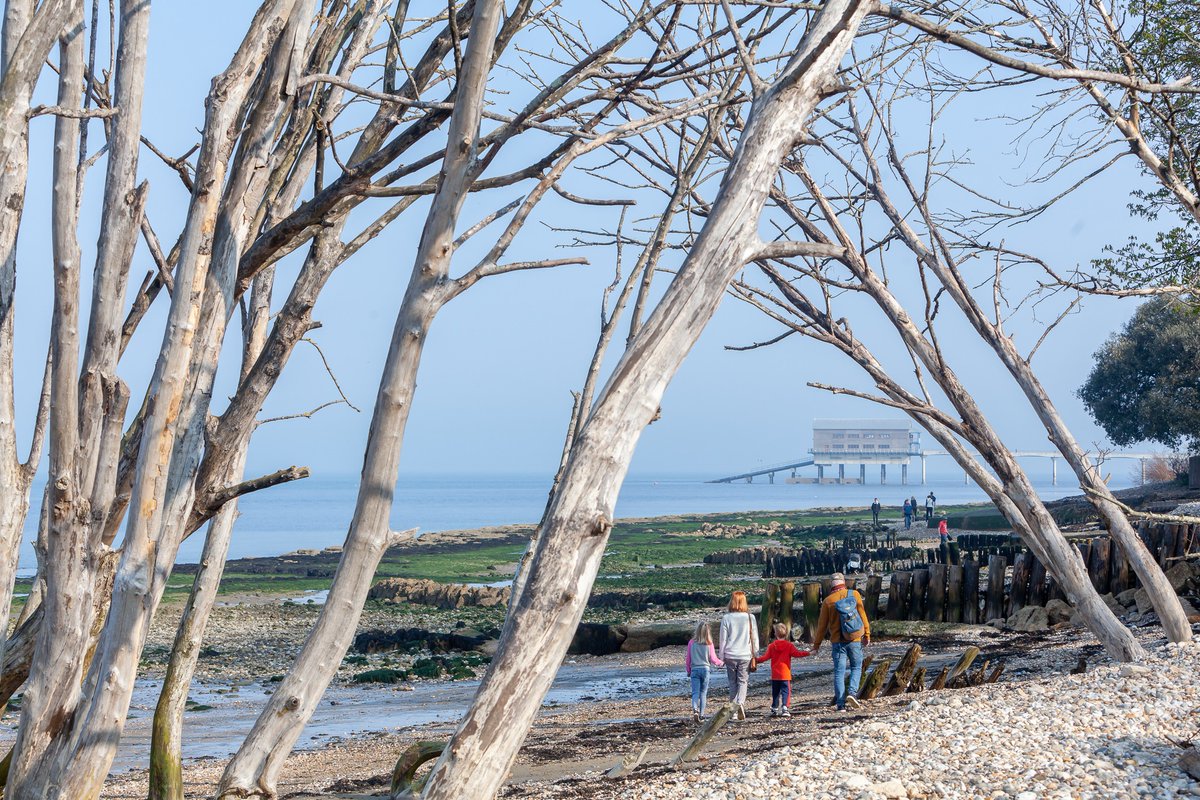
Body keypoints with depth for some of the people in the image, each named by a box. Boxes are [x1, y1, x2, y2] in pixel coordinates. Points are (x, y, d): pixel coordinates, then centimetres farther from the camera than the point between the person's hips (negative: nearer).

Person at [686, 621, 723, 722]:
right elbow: (713, 659, -1)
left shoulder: (691, 642, -3)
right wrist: (721, 663, 19)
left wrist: (688, 671, 18)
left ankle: (695, 710, -26)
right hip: (705, 669, 0)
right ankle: (701, 714, 11)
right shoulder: (709, 644, -5)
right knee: (703, 693, 11)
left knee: (695, 692, -3)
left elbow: (688, 658, 4)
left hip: (694, 669, 0)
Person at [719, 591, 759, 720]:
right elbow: (755, 638, 3)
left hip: (730, 656, 0)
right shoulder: (750, 618, -3)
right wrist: (755, 654, 13)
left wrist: (721, 657, 8)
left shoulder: (726, 618, -4)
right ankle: (741, 703, -20)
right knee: (743, 681, 3)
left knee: (732, 682, 13)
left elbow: (723, 639, 0)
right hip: (745, 656, 0)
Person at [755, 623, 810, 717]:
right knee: (785, 691, -2)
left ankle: (774, 709, 16)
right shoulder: (789, 646, -3)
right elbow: (797, 653, -9)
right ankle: (785, 707, -16)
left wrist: (756, 660, 12)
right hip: (785, 674, -2)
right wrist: (807, 653, -4)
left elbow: (765, 657, -1)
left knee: (775, 693, 12)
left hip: (775, 675, 2)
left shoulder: (771, 646, 1)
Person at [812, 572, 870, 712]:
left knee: (839, 672, 3)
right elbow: (862, 615, 0)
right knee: (856, 668, 15)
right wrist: (867, 635, 9)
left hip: (837, 641, 0)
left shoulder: (827, 601, -2)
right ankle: (852, 692, -8)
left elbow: (822, 625, 2)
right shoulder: (855, 595, -2)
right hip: (855, 640, 0)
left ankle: (840, 704, -3)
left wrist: (816, 645, 9)